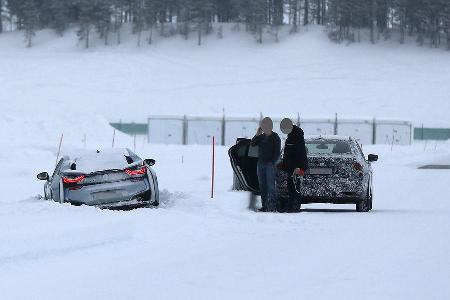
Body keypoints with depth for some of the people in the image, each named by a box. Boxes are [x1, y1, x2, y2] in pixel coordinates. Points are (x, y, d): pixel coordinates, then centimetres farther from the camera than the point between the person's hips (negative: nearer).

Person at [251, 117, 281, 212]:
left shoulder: (275, 138, -3)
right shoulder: (261, 137, 13)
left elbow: (277, 152, -6)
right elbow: (253, 144, 7)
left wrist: (272, 162, -14)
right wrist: (257, 134, -2)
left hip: (270, 164, -6)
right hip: (261, 163, 6)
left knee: (271, 185, -10)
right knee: (262, 186, 6)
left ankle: (273, 206, -12)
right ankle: (265, 205, 10)